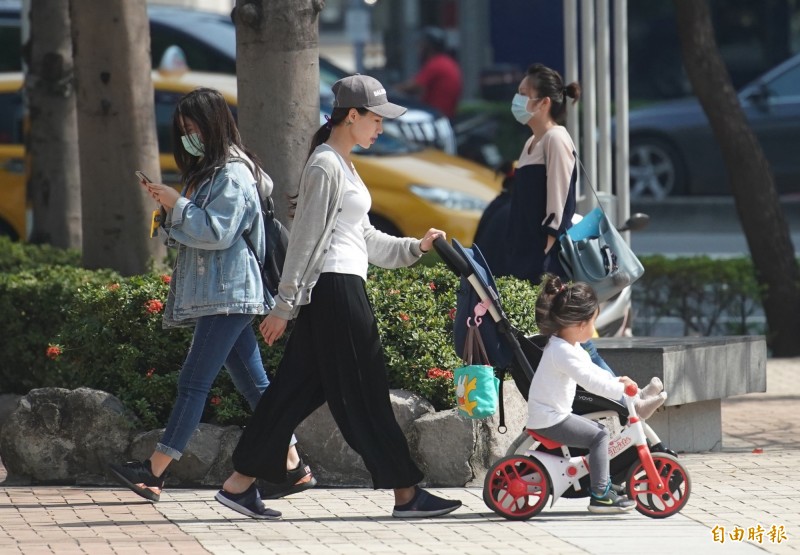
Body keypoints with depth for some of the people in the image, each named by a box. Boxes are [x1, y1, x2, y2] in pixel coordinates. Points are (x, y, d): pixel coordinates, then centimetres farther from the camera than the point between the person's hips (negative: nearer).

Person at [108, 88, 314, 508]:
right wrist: (169, 207, 4)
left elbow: (218, 232, -19)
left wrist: (177, 205, -14)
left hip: (229, 295, -10)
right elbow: (193, 233, 21)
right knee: (253, 382, 8)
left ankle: (155, 473, -14)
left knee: (194, 379, -11)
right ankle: (293, 467, 9)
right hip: (220, 295, 10)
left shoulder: (233, 174, -11)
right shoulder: (208, 171, 20)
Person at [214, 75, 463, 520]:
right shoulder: (325, 167, -13)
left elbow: (364, 237, 24)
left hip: (343, 288, 10)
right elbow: (306, 240, -15)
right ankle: (407, 494, 2)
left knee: (298, 389, 9)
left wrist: (415, 247, 16)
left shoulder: (343, 166, 19)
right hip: (335, 288, -10)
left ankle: (240, 483, 10)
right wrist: (285, 307, -15)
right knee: (364, 393, -3)